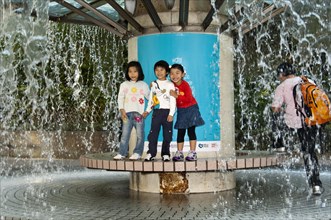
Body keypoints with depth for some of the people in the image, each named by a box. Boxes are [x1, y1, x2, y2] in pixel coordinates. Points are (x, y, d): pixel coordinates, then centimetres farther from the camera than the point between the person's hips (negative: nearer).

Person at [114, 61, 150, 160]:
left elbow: (149, 96, 12)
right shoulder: (124, 85, 10)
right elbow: (120, 98, 6)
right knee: (125, 134, 2)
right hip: (127, 113, 1)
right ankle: (122, 153, 6)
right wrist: (122, 110, -4)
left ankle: (137, 153, 9)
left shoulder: (143, 85, 8)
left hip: (139, 113, -1)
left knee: (140, 134, 1)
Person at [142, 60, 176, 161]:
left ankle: (165, 154, 10)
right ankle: (151, 153, 5)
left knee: (167, 134, 1)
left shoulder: (170, 84, 1)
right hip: (156, 111, 3)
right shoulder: (153, 84, 13)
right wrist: (147, 111, 11)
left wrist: (171, 114, -11)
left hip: (167, 111, -3)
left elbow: (173, 100, -4)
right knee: (153, 133, -1)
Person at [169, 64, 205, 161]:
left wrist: (177, 96, -31)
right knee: (180, 132, 6)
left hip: (191, 109, -5)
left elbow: (189, 99, -25)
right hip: (181, 111, 5)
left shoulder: (185, 85, -18)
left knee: (191, 131, -4)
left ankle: (192, 153, 1)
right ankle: (179, 153, 12)